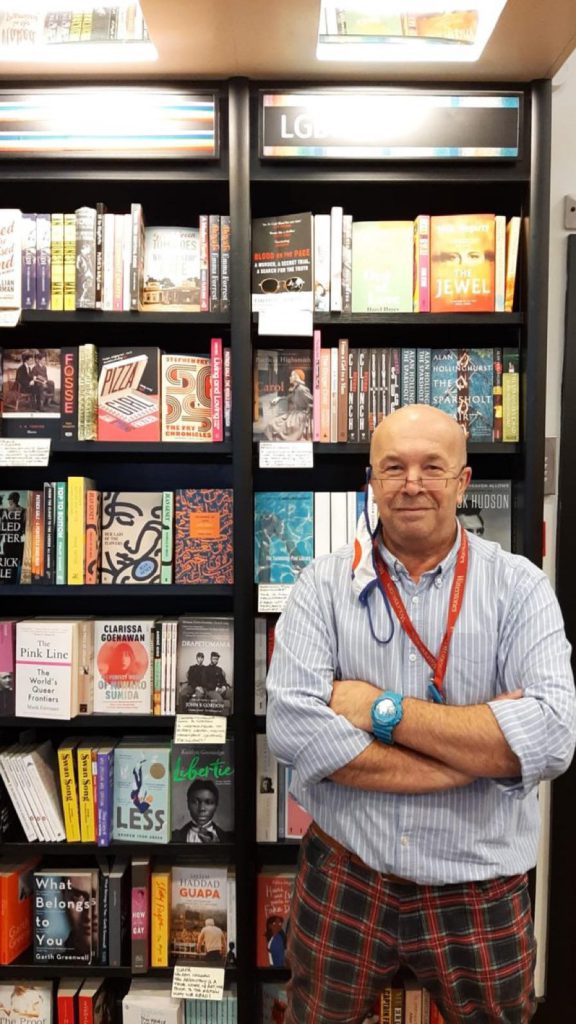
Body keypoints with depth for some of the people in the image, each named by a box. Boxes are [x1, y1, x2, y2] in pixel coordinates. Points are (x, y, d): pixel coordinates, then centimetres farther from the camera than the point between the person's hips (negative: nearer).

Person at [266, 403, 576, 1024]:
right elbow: (291, 728, -20)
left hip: (481, 894, 0)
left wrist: (383, 710, -20)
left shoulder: (517, 585, -8)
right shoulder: (324, 584, -7)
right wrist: (479, 749, -20)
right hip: (343, 880, 1)